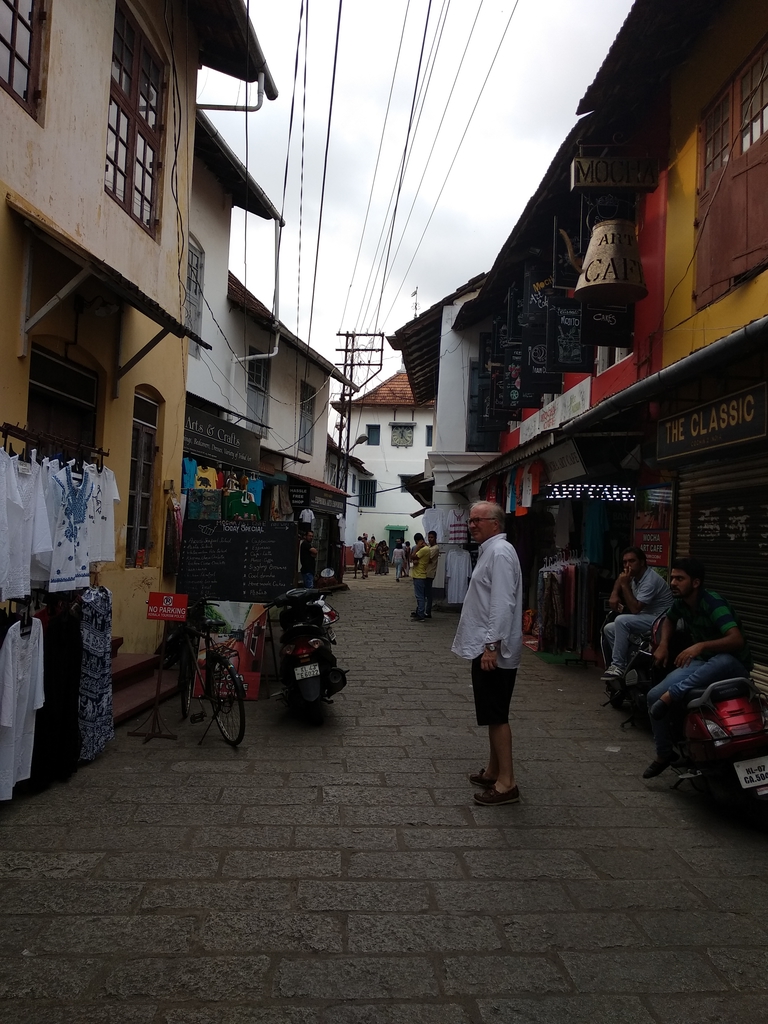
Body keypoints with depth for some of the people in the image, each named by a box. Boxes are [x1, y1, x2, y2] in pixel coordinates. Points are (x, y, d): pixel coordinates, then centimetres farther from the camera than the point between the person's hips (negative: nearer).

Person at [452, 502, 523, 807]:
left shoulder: (500, 553, -16)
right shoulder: (490, 550, 16)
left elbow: (502, 604, -24)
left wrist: (491, 646, -26)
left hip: (493, 650, -10)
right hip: (486, 647, 10)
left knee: (497, 716, -5)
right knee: (493, 715, 17)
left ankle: (506, 783, 2)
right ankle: (493, 771, 28)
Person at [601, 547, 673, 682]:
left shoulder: (650, 580, -23)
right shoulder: (635, 576, 4)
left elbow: (635, 608, -27)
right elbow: (620, 579, 26)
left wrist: (625, 585, -22)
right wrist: (614, 594, 5)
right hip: (646, 618, 10)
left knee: (621, 621, -29)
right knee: (608, 629, 1)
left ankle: (618, 666, -22)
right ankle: (625, 664, 0)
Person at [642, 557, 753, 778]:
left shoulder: (713, 603, -25)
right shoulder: (680, 602, -3)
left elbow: (737, 640, -39)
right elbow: (669, 620, 22)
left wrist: (701, 645, -51)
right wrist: (663, 644, 4)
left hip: (733, 665, -7)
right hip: (702, 661, 7)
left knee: (723, 661, -45)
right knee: (654, 696, -10)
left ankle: (671, 696, -36)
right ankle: (664, 753, 7)